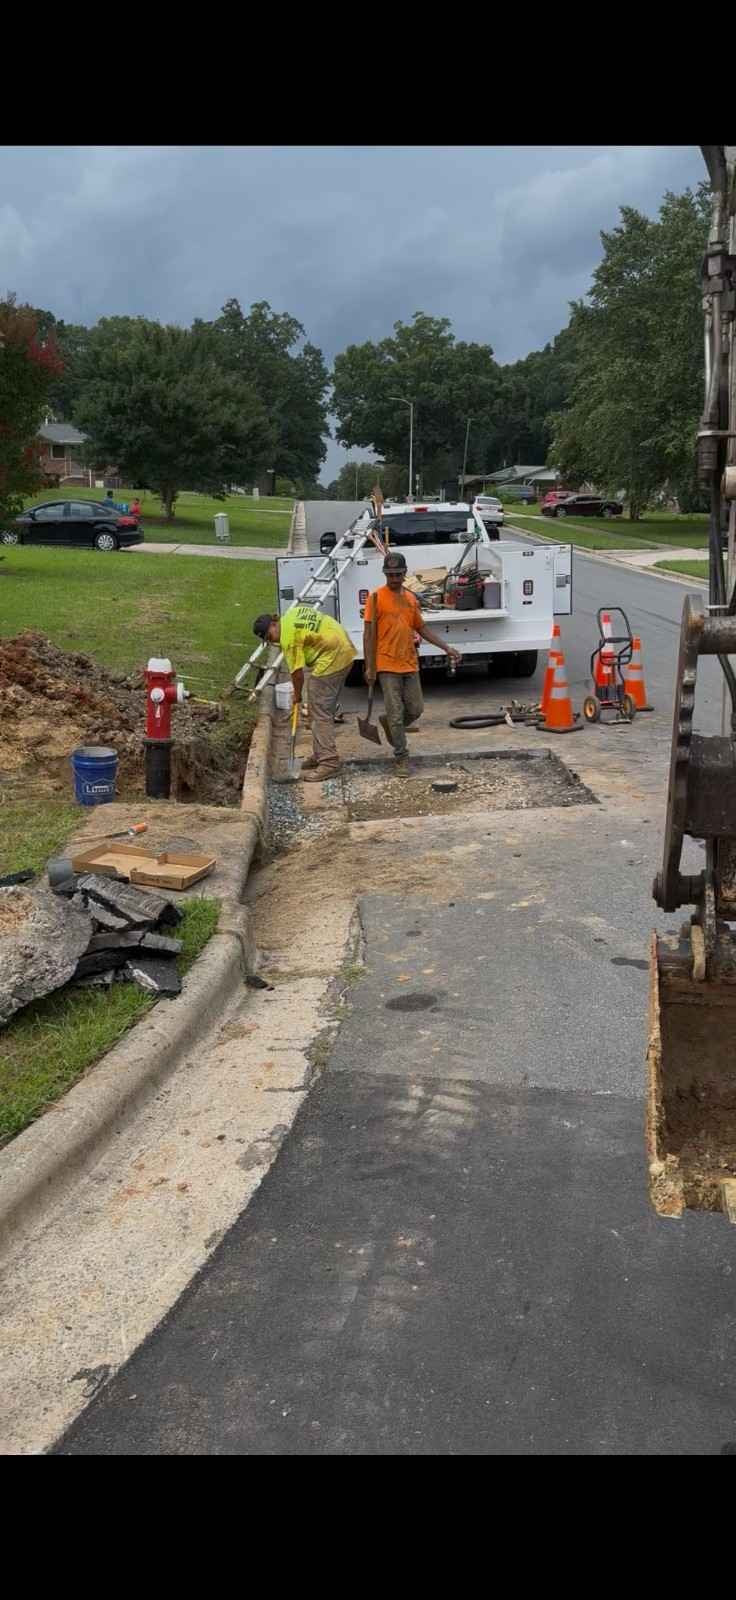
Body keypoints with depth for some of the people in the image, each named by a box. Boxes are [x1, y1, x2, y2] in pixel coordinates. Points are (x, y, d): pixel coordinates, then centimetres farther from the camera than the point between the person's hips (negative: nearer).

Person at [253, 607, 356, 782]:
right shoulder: (294, 613, 11)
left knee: (320, 714, -8)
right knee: (324, 710, 16)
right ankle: (321, 755, 24)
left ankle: (329, 763, -11)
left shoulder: (289, 637, -16)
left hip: (331, 660, -10)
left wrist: (297, 695, 2)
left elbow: (297, 671, -13)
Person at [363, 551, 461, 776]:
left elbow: (422, 628, 20)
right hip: (388, 666, -5)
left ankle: (390, 724, 36)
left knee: (416, 709, 8)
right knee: (396, 714, -2)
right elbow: (369, 633, -6)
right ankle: (402, 757, 8)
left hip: (410, 664, 5)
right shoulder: (377, 597, -5)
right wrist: (369, 667, -10)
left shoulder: (411, 599, 11)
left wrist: (447, 648, 12)